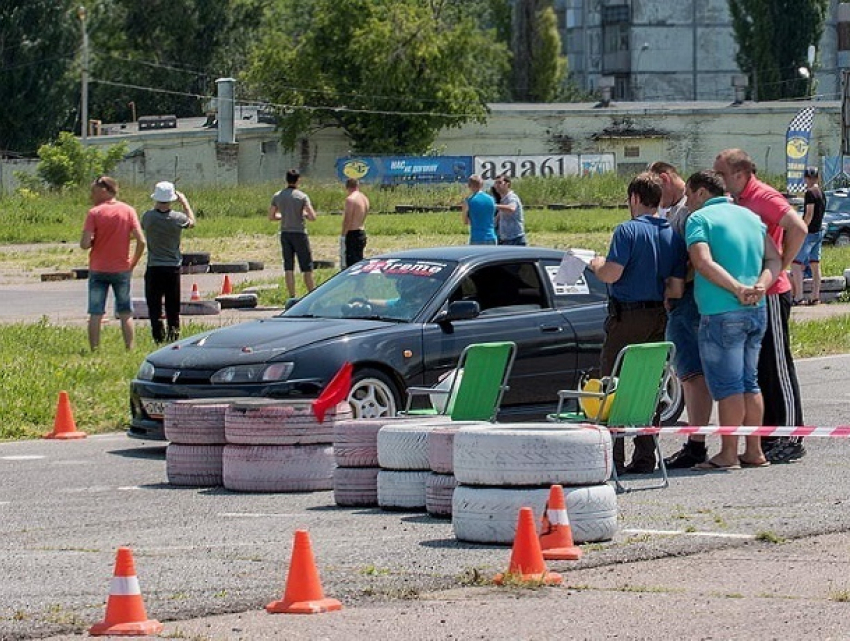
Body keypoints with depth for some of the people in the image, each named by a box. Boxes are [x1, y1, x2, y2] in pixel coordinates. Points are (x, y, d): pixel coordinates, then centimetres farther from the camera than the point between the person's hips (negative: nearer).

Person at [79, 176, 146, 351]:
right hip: (122, 269, 2)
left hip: (98, 270, -2)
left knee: (95, 314, 3)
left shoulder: (94, 213, -8)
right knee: (126, 313, 11)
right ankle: (129, 349, 8)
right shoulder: (128, 211, -1)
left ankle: (94, 350, 1)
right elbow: (141, 241, -7)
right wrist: (133, 263, 5)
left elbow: (85, 244, -15)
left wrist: (94, 240, 7)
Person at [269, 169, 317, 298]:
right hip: (299, 233, -4)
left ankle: (292, 297, 3)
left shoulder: (277, 196, 2)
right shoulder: (302, 196, -10)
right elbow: (313, 217, -16)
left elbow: (271, 217, 9)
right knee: (307, 267, 3)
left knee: (288, 268, 5)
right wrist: (304, 214, 4)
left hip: (285, 233, 4)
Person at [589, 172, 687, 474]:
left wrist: (597, 264, 2)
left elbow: (611, 274, -19)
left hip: (626, 316, -6)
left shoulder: (628, 230, -13)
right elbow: (677, 289, 2)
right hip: (658, 317, 6)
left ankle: (614, 458, -3)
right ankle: (645, 456, 9)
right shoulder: (674, 236, 5)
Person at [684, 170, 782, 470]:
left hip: (721, 313, -7)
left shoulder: (699, 219, -6)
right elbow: (774, 259, 9)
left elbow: (703, 262, -20)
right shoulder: (750, 216, 16)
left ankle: (728, 454, -3)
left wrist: (738, 289, -20)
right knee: (749, 383, 14)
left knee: (727, 385, -4)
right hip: (756, 311, 7)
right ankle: (754, 451, 15)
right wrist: (759, 286, -6)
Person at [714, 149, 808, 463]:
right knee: (757, 367, 11)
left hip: (770, 295, -9)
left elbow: (798, 229, -25)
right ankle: (768, 436, 17)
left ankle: (790, 440, -1)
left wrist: (779, 267, -19)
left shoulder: (764, 197, -13)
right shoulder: (737, 201, 14)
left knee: (777, 366, -5)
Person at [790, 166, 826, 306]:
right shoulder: (822, 193, 13)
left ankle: (798, 297, -14)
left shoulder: (810, 193, -14)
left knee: (796, 264, -8)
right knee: (815, 265, 10)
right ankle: (815, 297, 9)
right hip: (819, 231, 9)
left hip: (809, 232, -9)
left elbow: (809, 214, -19)